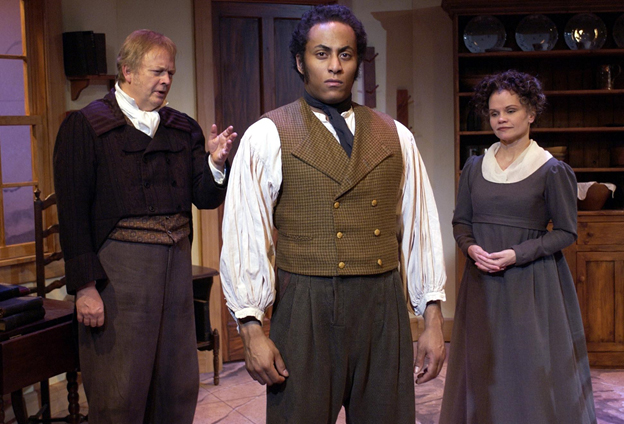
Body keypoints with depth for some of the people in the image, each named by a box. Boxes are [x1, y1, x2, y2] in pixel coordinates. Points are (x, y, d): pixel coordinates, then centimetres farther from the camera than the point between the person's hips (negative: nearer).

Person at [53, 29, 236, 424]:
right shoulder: (86, 125, -3)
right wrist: (85, 286, -13)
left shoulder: (184, 129, 11)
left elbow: (205, 198, 9)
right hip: (117, 267, -5)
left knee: (180, 384, 14)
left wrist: (216, 162, -12)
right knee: (121, 392, 4)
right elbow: (73, 211, -8)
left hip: (177, 263, 5)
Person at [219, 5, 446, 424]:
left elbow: (420, 226, 9)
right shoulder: (268, 136, -2)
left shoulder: (395, 136, 9)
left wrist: (434, 320, 7)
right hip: (306, 311, -3)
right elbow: (244, 235, -5)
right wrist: (252, 330, -8)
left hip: (384, 311, 3)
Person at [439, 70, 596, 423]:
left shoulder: (553, 171, -5)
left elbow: (566, 233, -4)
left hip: (532, 283, -4)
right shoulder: (475, 167, 7)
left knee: (531, 370, 2)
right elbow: (461, 221, 12)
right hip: (482, 282, 4)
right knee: (482, 367, 10)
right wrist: (471, 248, -9)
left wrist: (517, 254, -16)